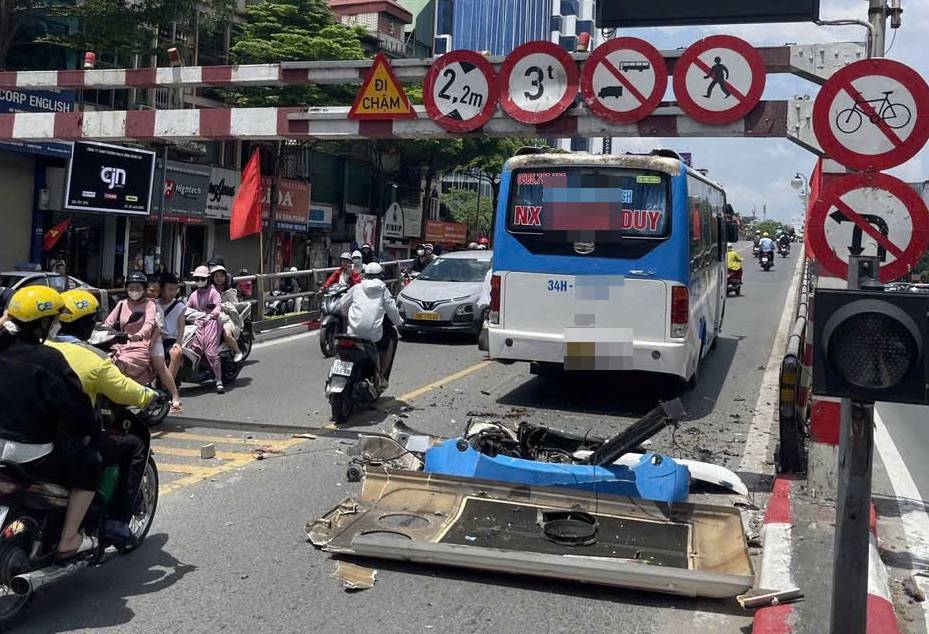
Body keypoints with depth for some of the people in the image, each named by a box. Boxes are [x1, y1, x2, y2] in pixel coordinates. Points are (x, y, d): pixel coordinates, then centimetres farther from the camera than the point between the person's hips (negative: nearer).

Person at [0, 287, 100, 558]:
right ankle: (69, 539, 7)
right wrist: (88, 431, 2)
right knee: (90, 463, 11)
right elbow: (74, 404, -16)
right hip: (32, 456, -8)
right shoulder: (48, 359, -19)